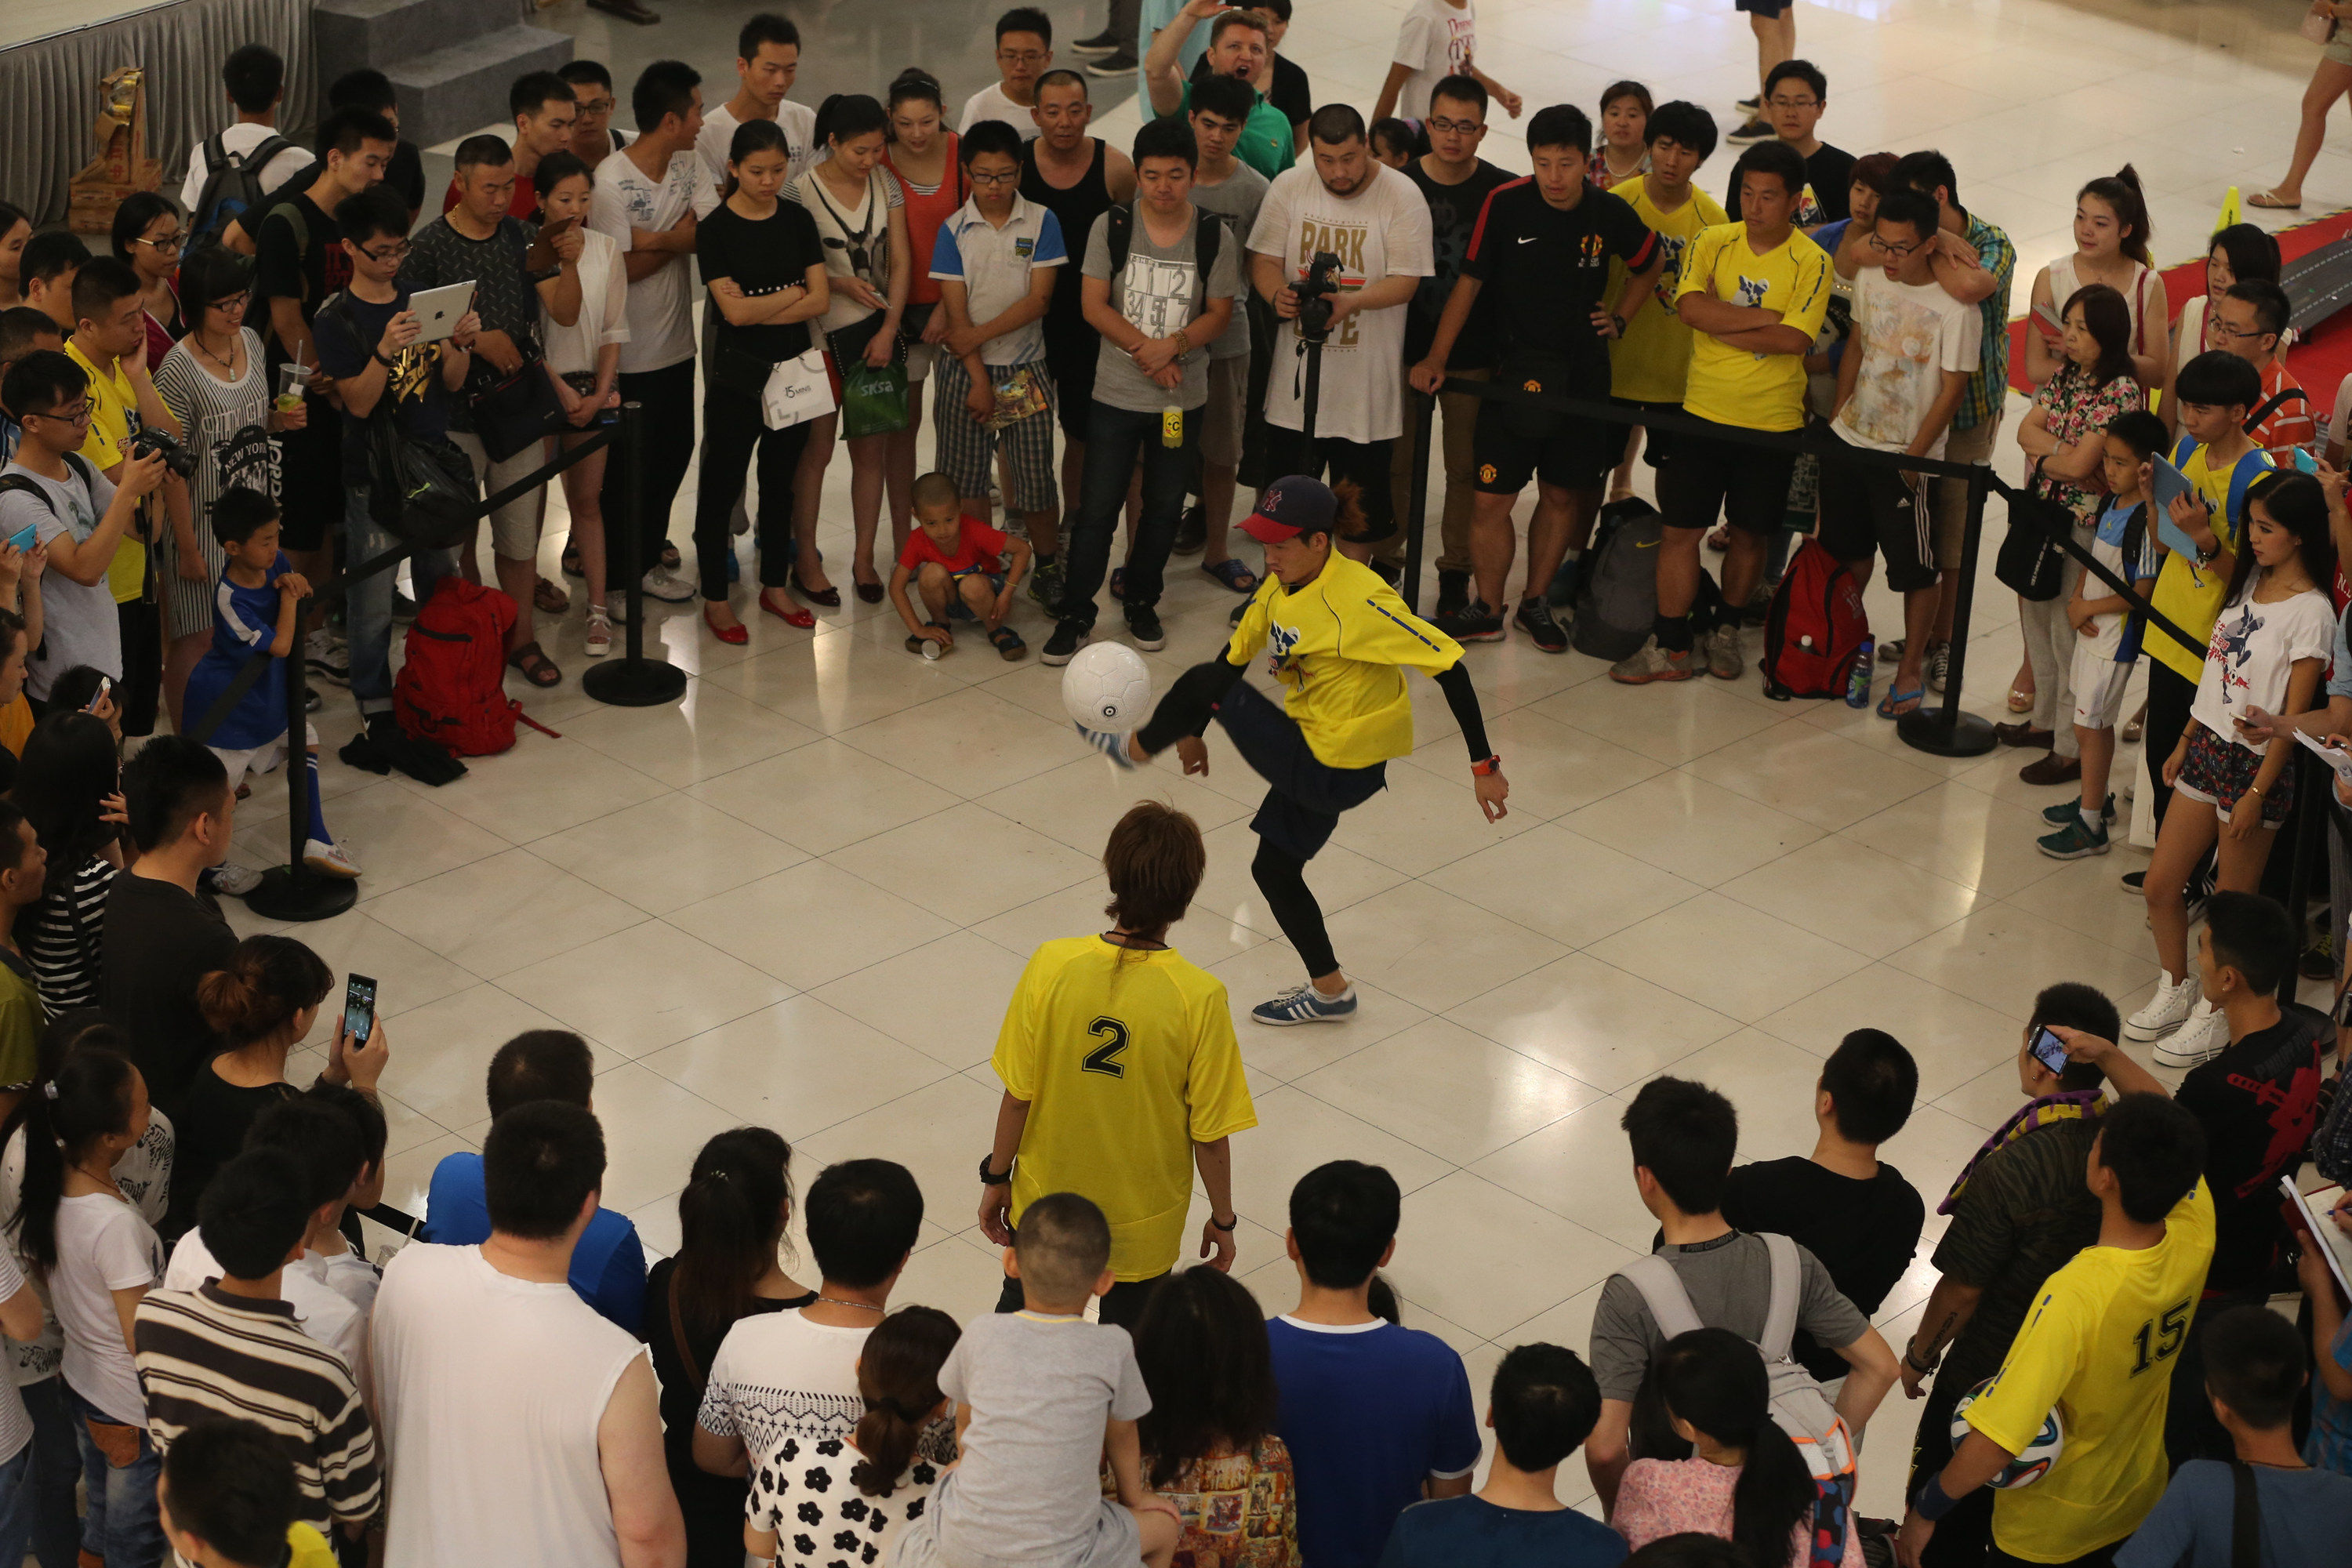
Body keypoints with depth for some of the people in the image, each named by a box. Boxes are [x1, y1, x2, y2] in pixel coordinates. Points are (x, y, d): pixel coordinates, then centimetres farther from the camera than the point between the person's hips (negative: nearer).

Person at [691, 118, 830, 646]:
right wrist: (792, 294, -7)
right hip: (737, 372, -4)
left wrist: (757, 308, -14)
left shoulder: (797, 220, 3)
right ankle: (715, 598, 12)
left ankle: (775, 584, 27)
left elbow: (820, 299, -5)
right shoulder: (717, 228, -9)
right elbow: (733, 311, -17)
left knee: (781, 480, 14)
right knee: (721, 484, 2)